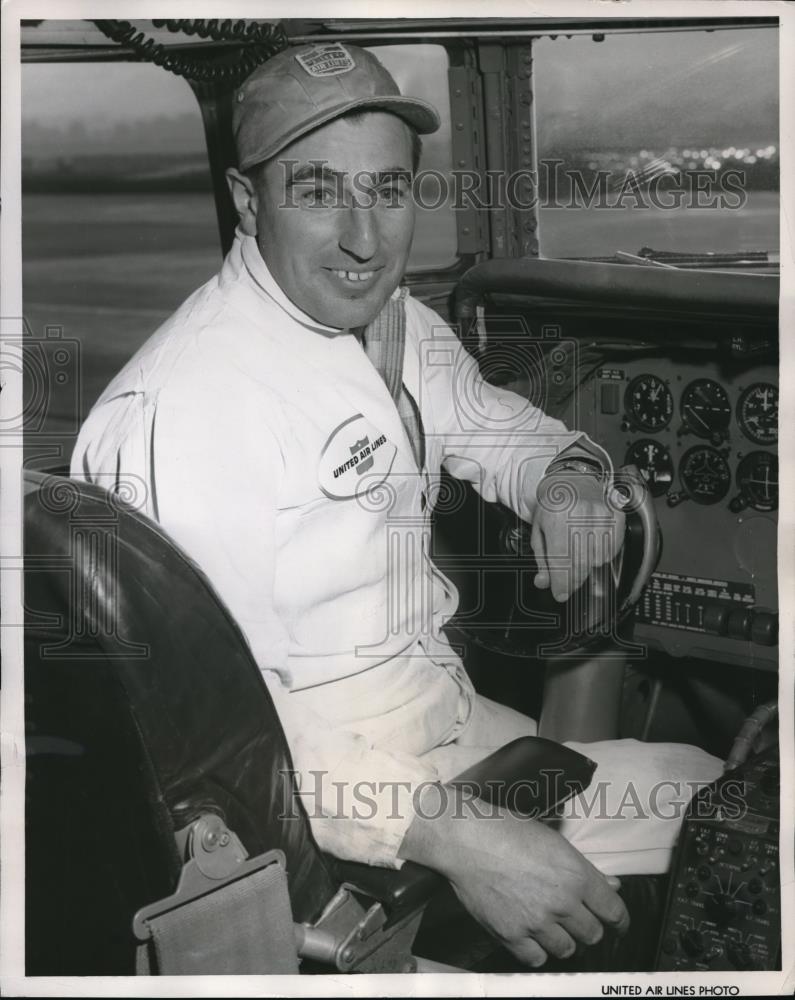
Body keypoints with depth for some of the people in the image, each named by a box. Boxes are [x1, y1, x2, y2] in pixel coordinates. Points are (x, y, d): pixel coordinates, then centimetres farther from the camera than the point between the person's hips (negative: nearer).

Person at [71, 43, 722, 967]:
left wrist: (568, 473, -3)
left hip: (444, 708, 9)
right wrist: (452, 833, -32)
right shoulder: (182, 399, -25)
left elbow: (493, 422, 22)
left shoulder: (400, 322, 4)